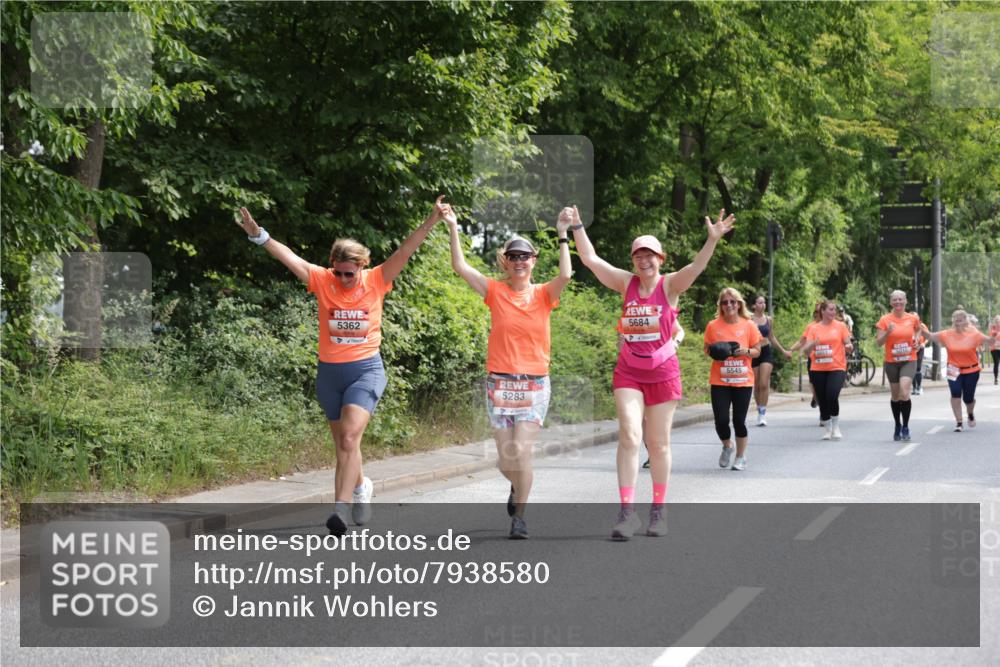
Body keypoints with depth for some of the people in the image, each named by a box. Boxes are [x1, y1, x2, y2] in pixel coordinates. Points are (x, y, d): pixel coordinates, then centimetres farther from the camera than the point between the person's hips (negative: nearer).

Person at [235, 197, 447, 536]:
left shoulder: (376, 281, -5)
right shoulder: (321, 280, -2)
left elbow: (405, 251, -13)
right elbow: (287, 256, -8)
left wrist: (430, 223, -23)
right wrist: (259, 236, -18)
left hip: (366, 370, -3)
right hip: (329, 371, 3)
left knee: (349, 438, -18)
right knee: (343, 444, 14)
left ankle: (340, 509, -24)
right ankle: (360, 487, 43)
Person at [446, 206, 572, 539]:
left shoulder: (543, 295, 2)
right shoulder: (496, 292, 3)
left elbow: (565, 276, -18)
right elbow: (460, 267, -6)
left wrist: (562, 235, -18)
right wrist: (453, 229, -10)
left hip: (534, 385, -1)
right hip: (500, 383, 1)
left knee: (521, 451, -13)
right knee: (506, 457, 3)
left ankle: (519, 517, 2)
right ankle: (518, 487, 39)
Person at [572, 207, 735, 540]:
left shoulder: (670, 285, -4)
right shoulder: (626, 282, 3)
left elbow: (696, 266, -21)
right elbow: (590, 259, 2)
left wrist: (713, 240, -36)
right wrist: (577, 227, -2)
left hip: (663, 372, -1)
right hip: (629, 372, 1)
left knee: (658, 444, 8)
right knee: (629, 437, -12)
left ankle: (658, 511, 19)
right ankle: (627, 512, -16)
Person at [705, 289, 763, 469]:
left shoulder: (748, 325, 1)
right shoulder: (713, 326, 1)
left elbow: (757, 351, 6)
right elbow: (707, 349, 11)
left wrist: (746, 351, -15)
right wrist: (714, 351, -11)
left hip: (743, 381, 0)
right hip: (720, 381, 0)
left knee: (739, 420, 1)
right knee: (721, 420, -7)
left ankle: (741, 457, 20)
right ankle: (727, 446, 24)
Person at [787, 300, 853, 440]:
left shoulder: (841, 326, 3)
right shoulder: (813, 328, 6)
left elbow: (848, 346, 3)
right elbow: (806, 350, 2)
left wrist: (849, 347, -20)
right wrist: (812, 344, -19)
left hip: (836, 368, -2)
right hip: (818, 369, 2)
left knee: (832, 396, -20)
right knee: (822, 400, 4)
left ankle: (836, 427, -2)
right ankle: (828, 429, 21)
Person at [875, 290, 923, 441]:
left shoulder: (913, 318, 1)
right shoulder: (885, 320, -4)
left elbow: (917, 330, 23)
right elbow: (879, 342, -7)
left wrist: (917, 341, 4)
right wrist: (887, 332, -24)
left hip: (909, 361, -1)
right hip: (891, 362, 1)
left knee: (904, 393, -18)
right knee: (895, 396, 10)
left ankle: (905, 427, -7)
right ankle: (897, 426, 29)